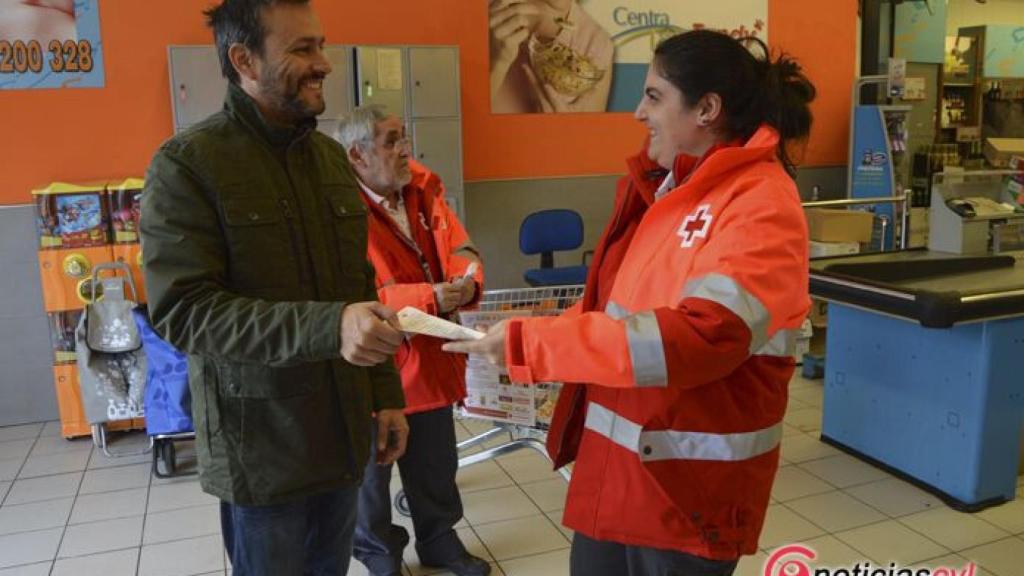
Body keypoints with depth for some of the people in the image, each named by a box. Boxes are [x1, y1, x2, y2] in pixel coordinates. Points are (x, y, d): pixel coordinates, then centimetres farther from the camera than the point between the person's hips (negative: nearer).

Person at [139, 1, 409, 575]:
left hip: (343, 428, 5)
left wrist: (386, 394, 10)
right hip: (260, 443, -5)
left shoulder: (332, 156, 7)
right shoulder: (187, 163, -12)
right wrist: (327, 327, -31)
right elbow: (182, 309, -19)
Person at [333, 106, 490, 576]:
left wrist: (467, 281, -20)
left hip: (431, 354, 6)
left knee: (437, 461, 19)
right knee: (372, 466, 13)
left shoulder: (424, 188, 2)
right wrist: (429, 298, -32)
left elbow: (459, 247, 2)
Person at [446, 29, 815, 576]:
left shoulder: (762, 204, -17)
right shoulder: (661, 185, 7)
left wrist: (531, 344, -28)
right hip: (613, 457, 7)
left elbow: (701, 336, -30)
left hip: (689, 476, -7)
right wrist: (534, 335, -3)